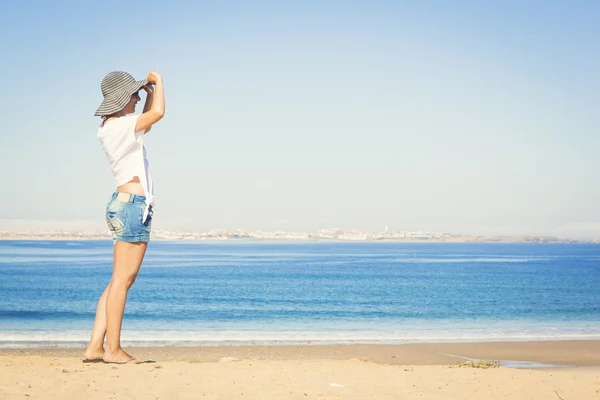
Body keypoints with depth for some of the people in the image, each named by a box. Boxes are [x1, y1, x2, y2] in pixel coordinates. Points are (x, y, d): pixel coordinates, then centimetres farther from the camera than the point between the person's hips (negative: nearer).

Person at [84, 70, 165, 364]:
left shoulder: (110, 127, 16)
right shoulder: (118, 126, -12)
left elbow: (147, 123, 33)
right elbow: (158, 113, -23)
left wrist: (150, 91, 22)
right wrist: (157, 81, -7)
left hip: (124, 205, 10)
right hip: (133, 205, -10)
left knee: (120, 281, 10)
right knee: (122, 280, -7)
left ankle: (95, 347, 10)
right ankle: (113, 349, -4)